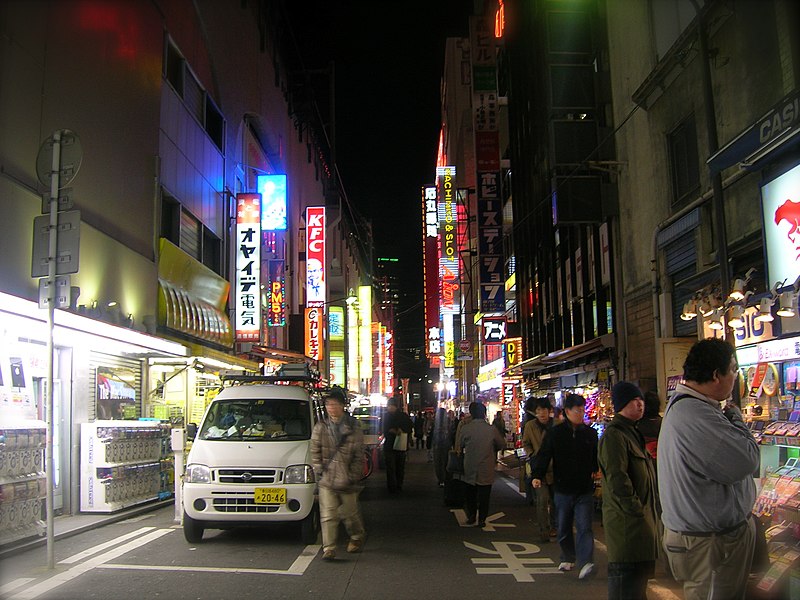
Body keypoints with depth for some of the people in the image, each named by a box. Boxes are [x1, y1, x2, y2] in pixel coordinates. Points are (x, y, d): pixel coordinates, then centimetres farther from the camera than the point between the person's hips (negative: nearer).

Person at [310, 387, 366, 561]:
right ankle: (329, 548, 1)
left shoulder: (354, 428, -2)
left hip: (347, 480, -1)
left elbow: (359, 455, -1)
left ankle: (357, 538, 36)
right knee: (328, 515, -4)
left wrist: (353, 476, -6)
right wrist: (319, 470, -2)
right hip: (326, 481, 1)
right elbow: (315, 452, 8)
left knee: (351, 513, 11)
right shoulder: (321, 427, 4)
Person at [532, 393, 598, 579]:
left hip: (585, 490, 0)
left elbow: (596, 457, 16)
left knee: (584, 527, -10)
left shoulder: (590, 433, 4)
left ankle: (586, 562, -13)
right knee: (563, 528, 13)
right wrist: (537, 475, -19)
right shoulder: (554, 433, -3)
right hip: (562, 489, 0)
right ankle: (568, 559, 30)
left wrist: (596, 471, 2)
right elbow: (543, 455, -6)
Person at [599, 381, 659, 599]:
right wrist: (636, 510, -20)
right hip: (626, 519, -10)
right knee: (627, 575, -6)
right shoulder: (613, 435, -16)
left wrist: (647, 511, 18)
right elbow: (617, 479, -23)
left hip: (641, 515, 10)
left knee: (640, 571, 17)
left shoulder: (632, 432, 17)